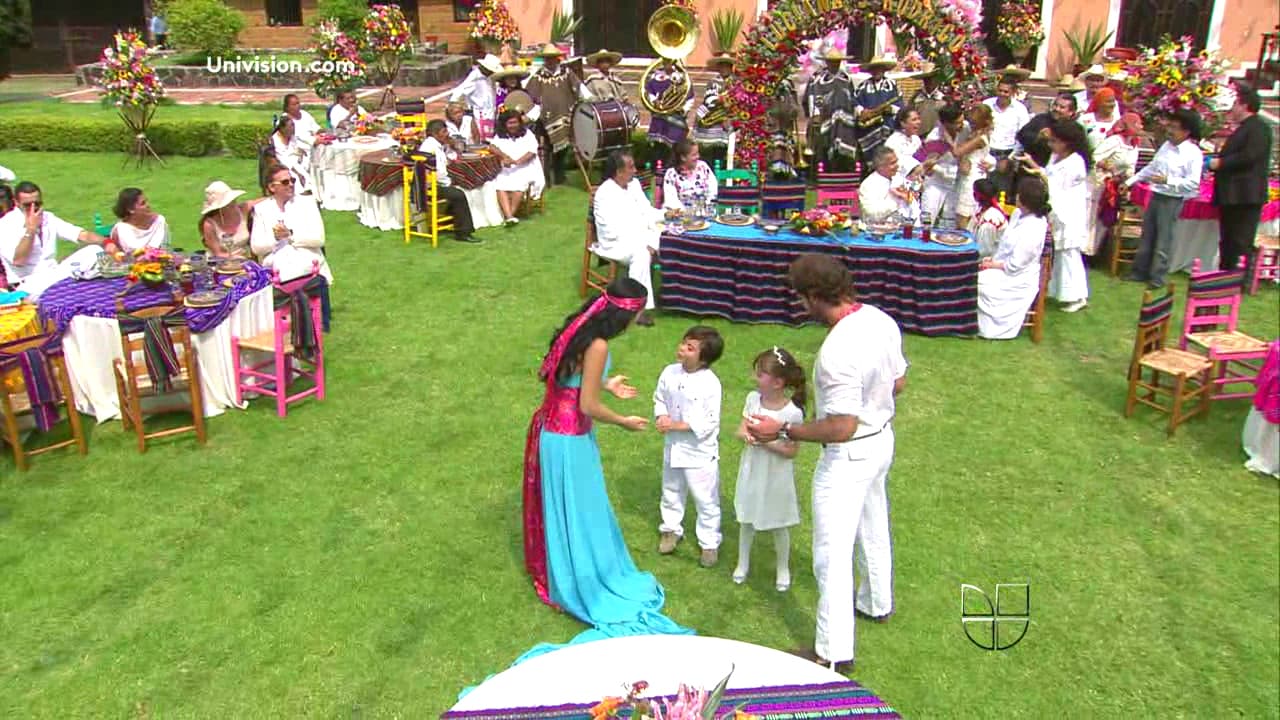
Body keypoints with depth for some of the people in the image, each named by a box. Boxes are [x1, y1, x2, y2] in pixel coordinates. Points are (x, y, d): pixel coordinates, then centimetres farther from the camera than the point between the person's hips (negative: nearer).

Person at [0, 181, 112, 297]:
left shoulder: (48, 218, 8)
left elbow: (81, 235, 1)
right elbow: (18, 261, -19)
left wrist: (106, 243, -19)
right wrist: (31, 228, -19)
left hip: (55, 274, 7)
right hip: (28, 283, -7)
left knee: (95, 250, -11)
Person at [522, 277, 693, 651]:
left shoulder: (579, 328, 2)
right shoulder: (598, 346, -25)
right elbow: (588, 407, -23)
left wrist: (605, 384, 18)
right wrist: (624, 421, -7)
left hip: (549, 427, 9)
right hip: (569, 438, -9)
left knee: (556, 505, 24)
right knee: (575, 511, 8)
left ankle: (550, 572, 44)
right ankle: (573, 587, 26)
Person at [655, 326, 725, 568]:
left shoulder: (710, 384, -22)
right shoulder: (670, 373, -7)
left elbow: (709, 422, -21)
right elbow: (659, 399, 7)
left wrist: (677, 425, -24)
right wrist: (661, 417, -14)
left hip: (700, 451, -5)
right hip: (673, 447, 5)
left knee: (705, 499, 8)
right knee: (671, 492, 23)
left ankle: (709, 543, 25)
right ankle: (671, 529, 45)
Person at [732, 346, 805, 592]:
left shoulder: (792, 413, -23)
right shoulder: (753, 398, -7)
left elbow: (791, 451, -18)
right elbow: (740, 431, -3)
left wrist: (767, 442, -29)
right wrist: (747, 435, -25)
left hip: (776, 476, -4)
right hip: (751, 471, 4)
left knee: (778, 525, 13)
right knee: (746, 519, 19)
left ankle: (783, 569, 35)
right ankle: (743, 563, 40)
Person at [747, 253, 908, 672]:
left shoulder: (838, 352, -33)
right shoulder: (881, 320, -6)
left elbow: (841, 428, -30)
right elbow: (898, 383, 7)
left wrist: (782, 431, -22)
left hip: (849, 457, -9)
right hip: (882, 438, 9)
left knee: (832, 553, 2)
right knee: (873, 527, 29)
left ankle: (834, 650, 12)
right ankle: (876, 602, 52)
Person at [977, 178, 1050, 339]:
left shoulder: (1032, 231, -29)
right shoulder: (1019, 214, -1)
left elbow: (1013, 266, -25)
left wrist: (992, 265, -11)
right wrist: (992, 258, 0)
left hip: (1017, 280, -9)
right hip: (1004, 264, 9)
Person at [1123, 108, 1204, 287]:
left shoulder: (1193, 153, -13)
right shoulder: (1166, 146, 7)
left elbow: (1193, 183, -17)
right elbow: (1151, 168, 18)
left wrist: (1168, 180, -25)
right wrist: (1130, 181, 17)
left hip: (1172, 200, -7)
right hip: (1156, 196, 7)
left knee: (1163, 239, -1)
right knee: (1147, 236, 13)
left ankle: (1157, 276, 8)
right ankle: (1140, 271, 23)